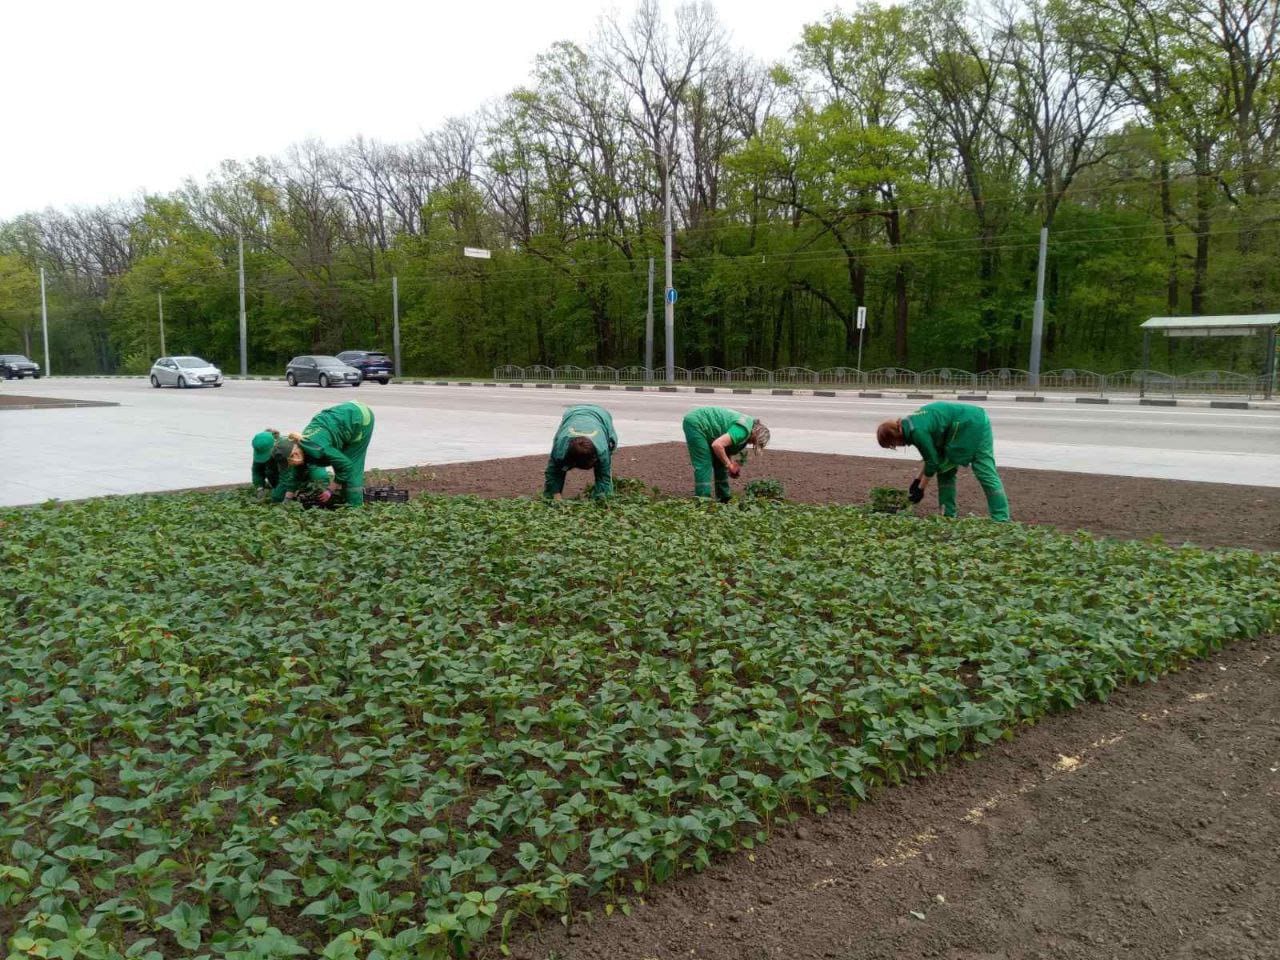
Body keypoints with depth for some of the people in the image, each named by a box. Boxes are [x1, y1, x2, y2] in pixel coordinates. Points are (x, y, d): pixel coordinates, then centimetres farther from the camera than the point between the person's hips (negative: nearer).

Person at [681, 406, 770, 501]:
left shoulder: (748, 422, 7)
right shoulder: (744, 430, -24)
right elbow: (717, 445, -32)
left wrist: (730, 463, 0)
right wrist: (729, 465, -18)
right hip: (695, 423, -10)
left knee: (720, 463, 12)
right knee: (704, 466, -12)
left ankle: (723, 499, 19)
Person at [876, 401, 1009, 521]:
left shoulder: (917, 431, -25)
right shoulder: (910, 424, 4)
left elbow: (932, 461, -16)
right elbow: (933, 455, 13)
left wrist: (920, 488, -5)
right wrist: (918, 480, 13)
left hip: (974, 425, -10)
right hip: (962, 427, 10)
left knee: (986, 474, -12)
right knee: (944, 469, 11)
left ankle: (1001, 521, -12)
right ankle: (948, 515, 14)